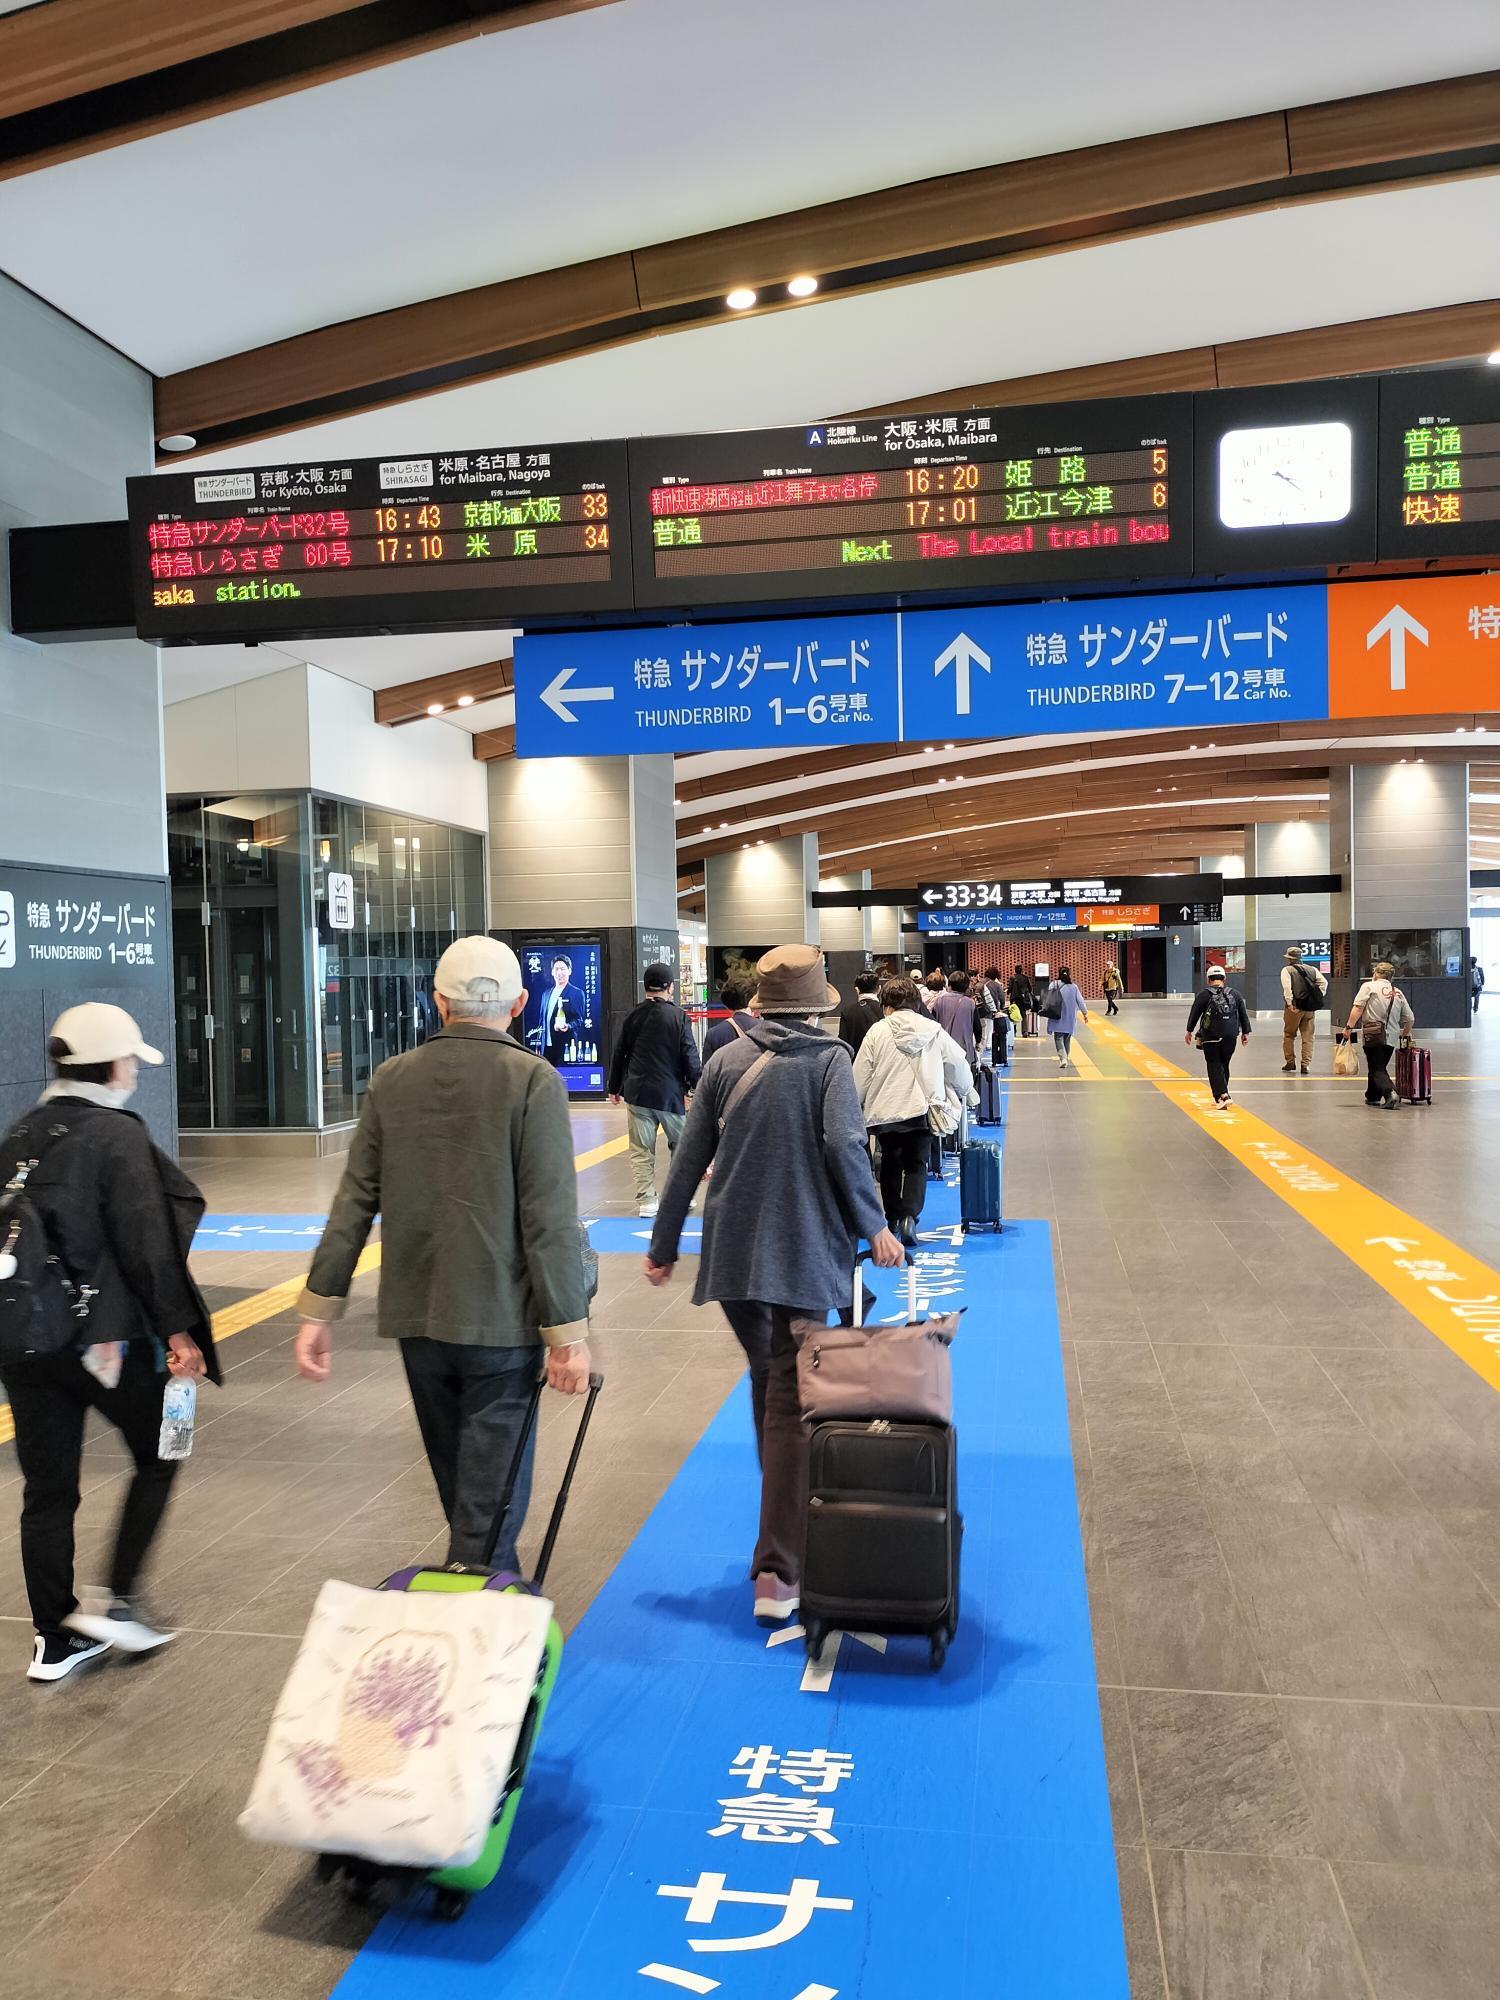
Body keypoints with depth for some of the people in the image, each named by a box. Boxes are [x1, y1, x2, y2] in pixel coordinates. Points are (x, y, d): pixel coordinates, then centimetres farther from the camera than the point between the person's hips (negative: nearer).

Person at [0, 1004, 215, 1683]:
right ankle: (117, 1601, 12)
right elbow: (145, 1244, -17)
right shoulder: (118, 1135, -12)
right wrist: (178, 1328, -11)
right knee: (156, 1456, 14)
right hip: (103, 1336, -6)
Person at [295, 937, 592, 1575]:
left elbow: (352, 1204, 2)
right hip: (502, 1320, -5)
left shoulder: (391, 1080, 1)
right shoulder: (534, 1083, -12)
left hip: (416, 1316, 5)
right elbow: (550, 1220, -15)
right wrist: (567, 1332, -11)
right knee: (492, 1495, 4)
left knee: (460, 1485, 22)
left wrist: (318, 1310, 6)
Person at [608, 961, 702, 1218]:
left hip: (637, 1092, 2)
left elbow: (619, 1054, 9)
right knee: (681, 1146, 15)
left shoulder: (633, 1016, 3)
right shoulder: (678, 1016, -7)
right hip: (670, 1092, -2)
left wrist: (615, 1088, 19)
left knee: (641, 1150, 6)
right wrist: (696, 1088, 0)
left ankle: (647, 1201, 5)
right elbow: (690, 1056, -8)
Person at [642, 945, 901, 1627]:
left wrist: (664, 1245, 14)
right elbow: (843, 1145, -16)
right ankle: (778, 1570, -6)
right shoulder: (829, 1059, -3)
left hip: (732, 1256, 4)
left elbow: (690, 1157, 7)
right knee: (792, 1404, -2)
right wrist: (873, 1225, -4)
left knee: (768, 1383, 22)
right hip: (804, 1256, -4)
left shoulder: (726, 1061, 7)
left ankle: (786, 1516, 37)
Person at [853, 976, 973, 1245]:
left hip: (886, 1109, -1)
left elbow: (860, 1076, -3)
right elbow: (958, 1064, 9)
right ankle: (910, 1215, -10)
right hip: (922, 1108, 1)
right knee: (917, 1164, 9)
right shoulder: (934, 1030, 0)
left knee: (891, 1164, 16)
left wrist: (856, 1105, 12)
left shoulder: (877, 1032, -6)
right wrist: (966, 1091, 28)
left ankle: (893, 1217, 19)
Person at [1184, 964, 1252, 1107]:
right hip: (1230, 1036, 4)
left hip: (1211, 1037, -4)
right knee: (1224, 1065, 15)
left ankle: (1222, 1095, -17)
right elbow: (1243, 1014, 13)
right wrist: (1245, 1032, 22)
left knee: (1214, 1066, -1)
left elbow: (1194, 1014, 1)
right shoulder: (1234, 994, 7)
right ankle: (1219, 1097, 22)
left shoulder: (1204, 995, -4)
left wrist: (1189, 1031, 12)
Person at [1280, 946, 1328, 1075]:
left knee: (1289, 1035, 11)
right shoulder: (1312, 970, 12)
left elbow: (1287, 987, -16)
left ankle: (1290, 1062, 12)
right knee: (1308, 1037, 7)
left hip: (1295, 1007, -4)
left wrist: (1289, 1003, -17)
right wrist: (1318, 998, 5)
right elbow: (1324, 983, 4)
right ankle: (1306, 1064, 1)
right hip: (1310, 1009, 4)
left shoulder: (1287, 970, -3)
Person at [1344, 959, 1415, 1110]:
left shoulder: (1369, 986, 2)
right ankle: (1373, 1097, 31)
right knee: (1380, 1066, 21)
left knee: (1377, 1069, -5)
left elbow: (1358, 1008, -11)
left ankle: (1390, 1093, -26)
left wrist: (1349, 1027, -10)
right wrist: (1404, 1035, 30)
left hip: (1374, 1034, -5)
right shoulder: (1398, 993, 17)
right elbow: (1410, 1019, 16)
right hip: (1392, 1036, 5)